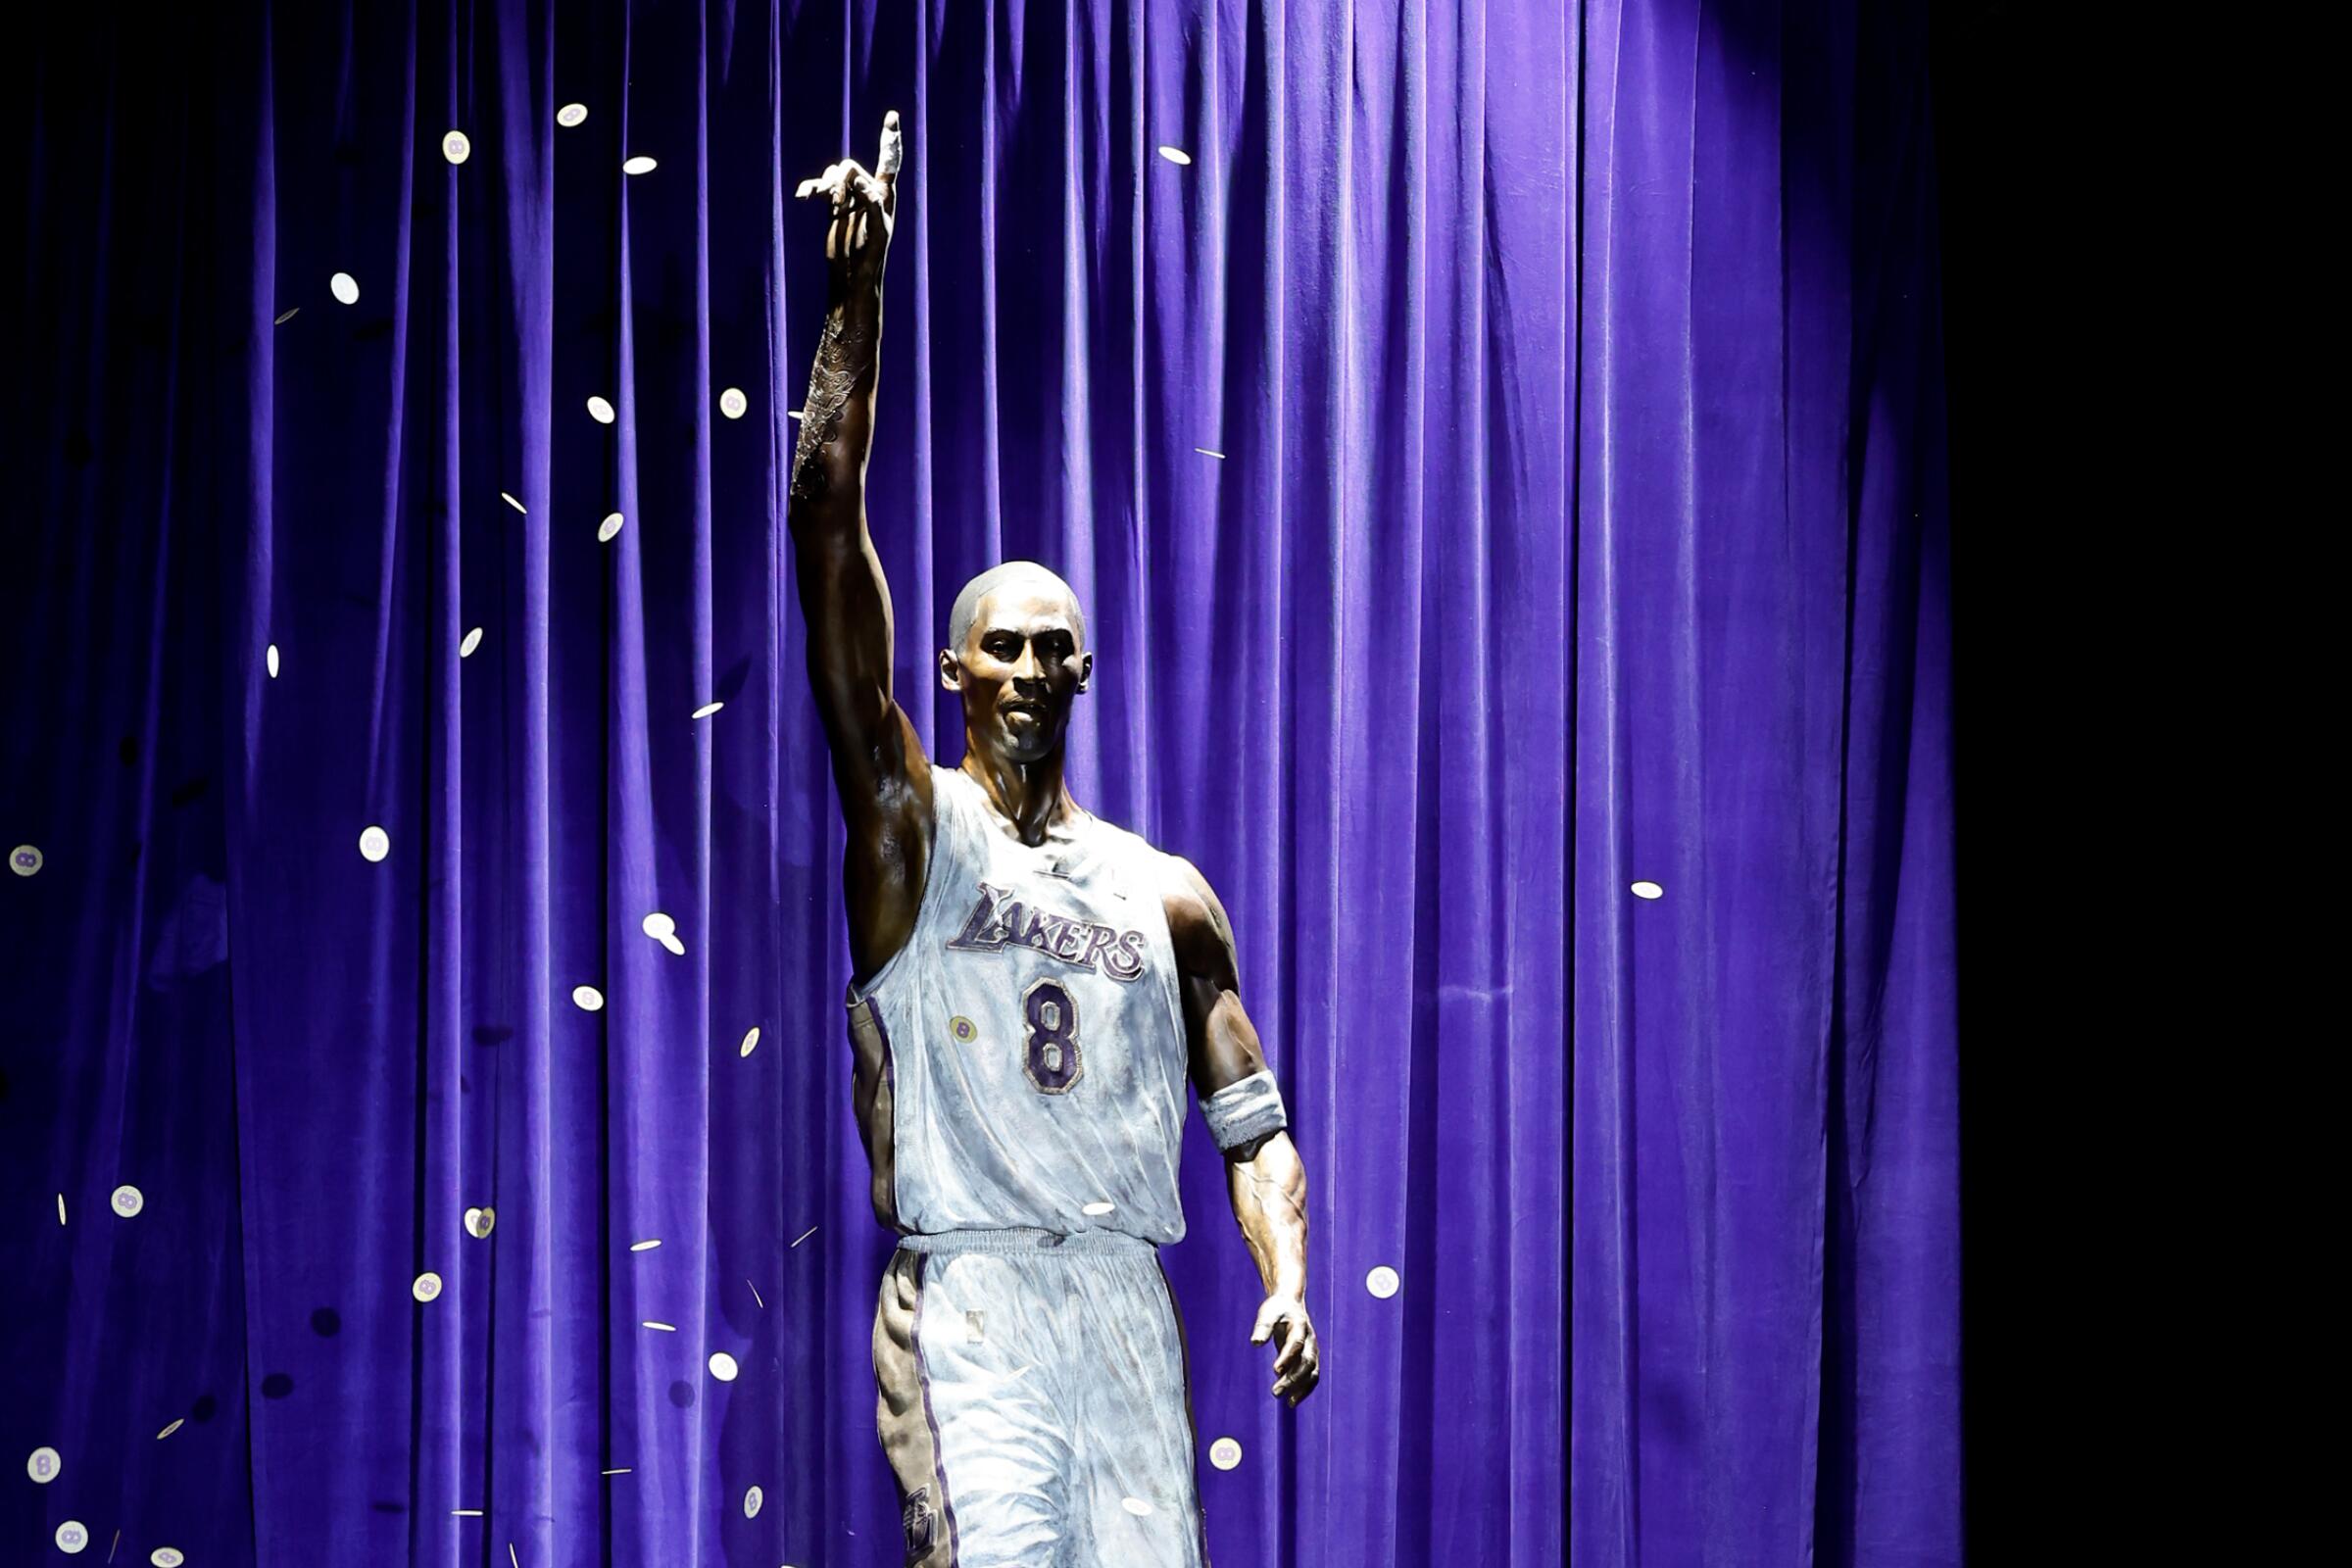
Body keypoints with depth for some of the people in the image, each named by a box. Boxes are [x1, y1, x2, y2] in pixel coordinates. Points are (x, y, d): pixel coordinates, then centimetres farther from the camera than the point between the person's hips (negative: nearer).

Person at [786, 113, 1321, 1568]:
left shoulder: (1167, 894, 14)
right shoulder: (912, 829, 4)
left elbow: (1252, 1121, 12)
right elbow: (830, 540, -6)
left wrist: (1290, 1278, -8)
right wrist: (857, 304, -11)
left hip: (1128, 1299, 4)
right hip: (966, 1302, -4)